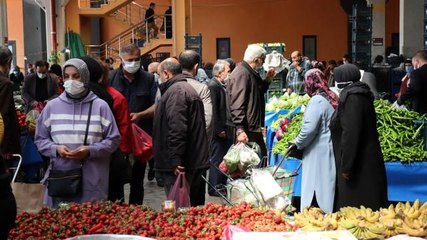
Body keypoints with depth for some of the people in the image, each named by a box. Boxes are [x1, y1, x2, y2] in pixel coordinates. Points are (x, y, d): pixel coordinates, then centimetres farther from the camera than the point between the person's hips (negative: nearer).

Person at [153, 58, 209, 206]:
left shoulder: (175, 91, -13)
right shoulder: (188, 88, 20)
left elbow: (176, 130, -23)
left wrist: (175, 161, -22)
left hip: (181, 166, -10)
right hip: (196, 161, 10)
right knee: (195, 207, 16)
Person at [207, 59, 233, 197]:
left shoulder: (222, 86, 13)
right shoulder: (213, 86, -16)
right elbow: (213, 110, -21)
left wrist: (227, 128, 13)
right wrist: (219, 130, -19)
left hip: (225, 130, 9)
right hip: (219, 131, -9)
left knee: (225, 158, 16)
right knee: (217, 159, 0)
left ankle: (222, 184, 27)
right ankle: (214, 188, 9)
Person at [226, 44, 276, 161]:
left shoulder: (251, 73, 15)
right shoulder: (241, 74, -18)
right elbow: (237, 105, -25)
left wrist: (267, 80, 15)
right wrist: (240, 129, -29)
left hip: (254, 128, 11)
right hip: (245, 130, -11)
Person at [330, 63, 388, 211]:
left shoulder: (352, 97, -17)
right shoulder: (357, 93, 12)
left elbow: (350, 134, -23)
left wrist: (346, 165, -21)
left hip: (360, 164, -10)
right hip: (365, 161, 10)